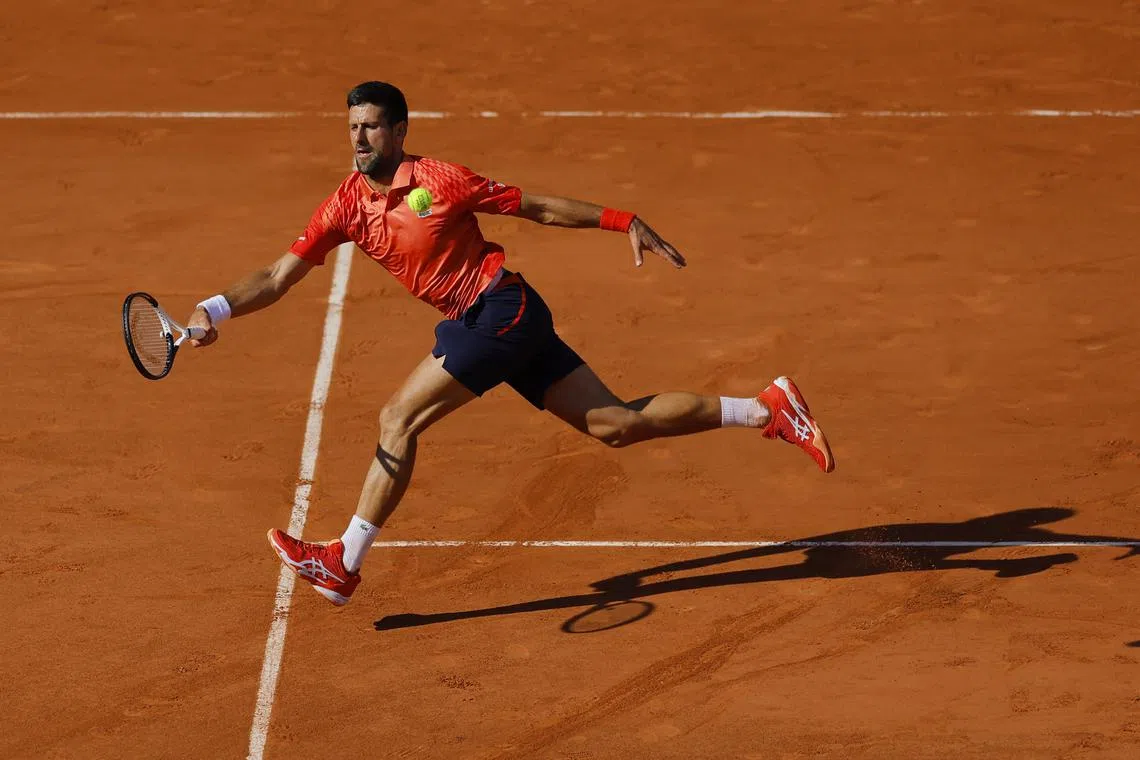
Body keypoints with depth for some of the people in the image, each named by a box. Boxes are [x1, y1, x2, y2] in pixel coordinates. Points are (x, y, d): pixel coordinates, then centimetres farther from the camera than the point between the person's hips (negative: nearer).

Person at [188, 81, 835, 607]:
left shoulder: (437, 179, -10)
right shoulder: (346, 207, 6)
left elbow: (539, 207, -2)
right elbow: (279, 278, 4)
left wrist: (624, 221, -6)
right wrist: (216, 309, -12)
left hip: (500, 306, -7)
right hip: (474, 322, 7)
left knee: (398, 420, -14)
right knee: (616, 424, 6)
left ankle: (344, 564, -6)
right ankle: (768, 409, 14)